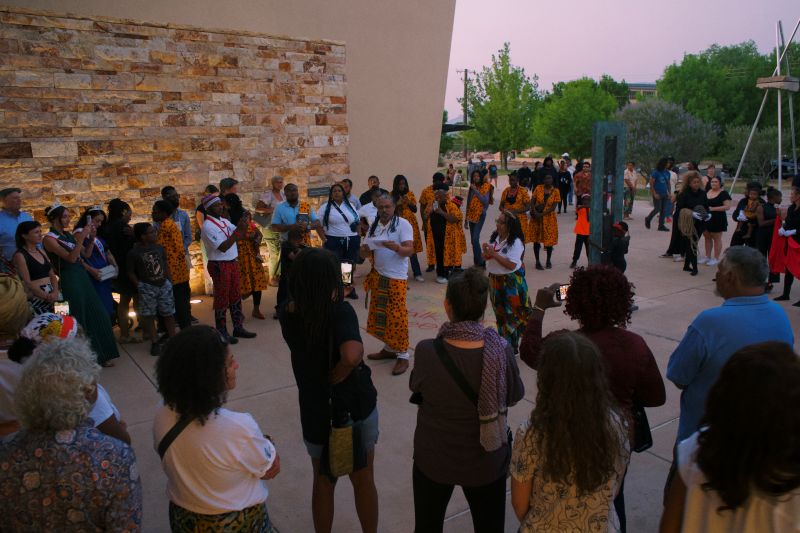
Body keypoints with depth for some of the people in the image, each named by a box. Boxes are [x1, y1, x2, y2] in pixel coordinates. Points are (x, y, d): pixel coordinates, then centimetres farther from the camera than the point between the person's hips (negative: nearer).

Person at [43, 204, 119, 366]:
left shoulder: (68, 235, 11)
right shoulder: (49, 238, -10)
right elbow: (71, 258, -19)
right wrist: (81, 238, -22)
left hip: (83, 276, 8)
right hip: (70, 280, -8)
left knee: (98, 315, 10)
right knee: (82, 319, 1)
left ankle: (101, 355, 22)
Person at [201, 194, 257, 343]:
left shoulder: (225, 221, 9)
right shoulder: (208, 226, -16)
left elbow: (241, 235, 11)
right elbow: (223, 247, -23)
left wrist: (244, 223, -8)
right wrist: (239, 229, -25)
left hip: (232, 263, 8)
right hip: (219, 266, -8)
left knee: (236, 297, 14)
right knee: (222, 299, 1)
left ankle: (238, 327, 25)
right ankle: (222, 333, 12)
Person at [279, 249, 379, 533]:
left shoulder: (288, 313, -11)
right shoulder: (341, 312, -25)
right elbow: (352, 355, -40)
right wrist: (335, 377, -25)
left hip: (314, 410, 3)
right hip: (356, 405, -3)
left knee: (323, 481, 25)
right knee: (363, 480, 21)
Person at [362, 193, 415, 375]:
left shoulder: (403, 224, -9)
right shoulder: (374, 227, 9)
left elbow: (409, 251, -17)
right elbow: (364, 253, 7)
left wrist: (396, 247, -36)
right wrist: (364, 249, -16)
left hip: (396, 278, -6)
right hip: (377, 277, 6)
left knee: (397, 317, -4)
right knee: (379, 315, 12)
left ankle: (403, 356, 5)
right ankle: (389, 348, 27)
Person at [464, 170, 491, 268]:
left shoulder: (485, 187, -4)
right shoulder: (471, 188, 11)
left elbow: (485, 200, -18)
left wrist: (476, 191, -19)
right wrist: (466, 220, 17)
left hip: (480, 215, -6)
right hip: (471, 216, 6)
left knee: (475, 239, -17)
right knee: (473, 240, 8)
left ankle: (480, 262, -7)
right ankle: (476, 262, 18)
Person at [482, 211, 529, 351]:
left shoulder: (516, 242, -18)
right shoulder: (494, 237, 1)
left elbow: (511, 265, -24)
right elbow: (486, 258, 8)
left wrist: (494, 254, -25)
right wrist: (486, 253, -14)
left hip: (511, 281, -7)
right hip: (495, 279, 7)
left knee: (512, 313, 0)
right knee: (499, 311, 16)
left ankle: (513, 345, 11)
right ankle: (503, 341, 31)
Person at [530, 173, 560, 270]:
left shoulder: (555, 191, -4)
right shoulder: (538, 188, -1)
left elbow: (553, 207, -10)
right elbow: (532, 201, -3)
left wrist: (542, 214, -19)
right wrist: (535, 212, -18)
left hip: (549, 218, 0)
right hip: (536, 218, 1)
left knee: (549, 240, 5)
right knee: (536, 240, 4)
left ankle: (548, 261, 23)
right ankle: (537, 261, 15)